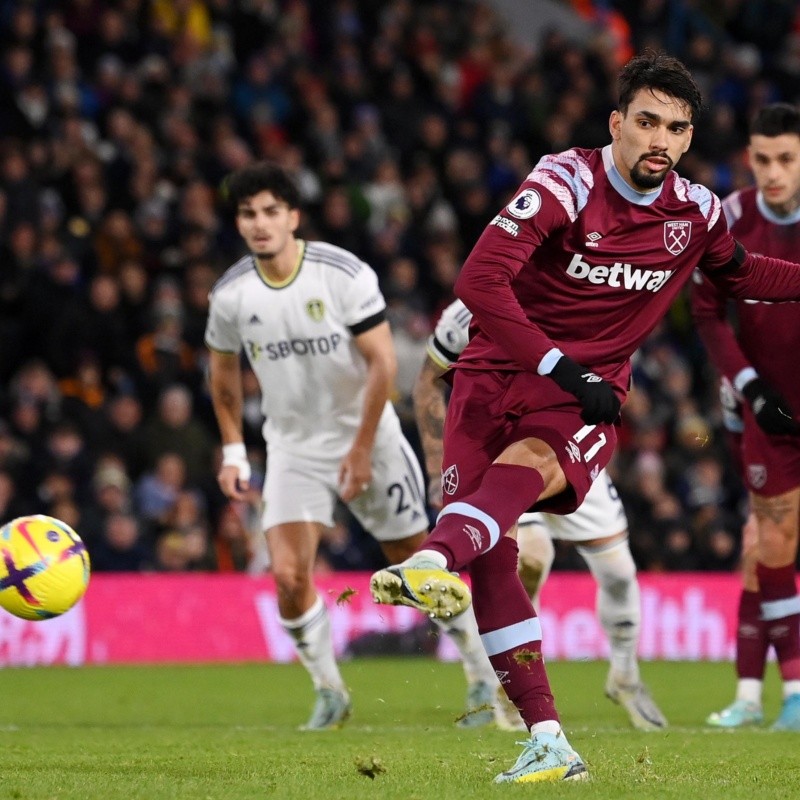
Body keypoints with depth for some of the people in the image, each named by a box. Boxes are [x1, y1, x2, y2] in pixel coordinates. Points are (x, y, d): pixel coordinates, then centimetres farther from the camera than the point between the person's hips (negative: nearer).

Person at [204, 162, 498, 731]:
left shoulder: (344, 274, -16)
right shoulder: (231, 295, -6)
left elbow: (382, 363, -14)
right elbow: (224, 372, 12)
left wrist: (362, 448, -16)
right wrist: (234, 450, 7)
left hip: (367, 435, -2)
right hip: (293, 445, 2)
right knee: (289, 575, -13)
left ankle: (483, 672, 22)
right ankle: (330, 694, 6)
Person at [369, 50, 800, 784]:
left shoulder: (696, 212, 4)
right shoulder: (567, 182, -12)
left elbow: (738, 274, 29)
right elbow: (480, 279, -21)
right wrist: (560, 367, -22)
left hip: (584, 394, 1)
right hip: (497, 374, -1)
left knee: (527, 465, -35)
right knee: (490, 556, -14)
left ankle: (433, 561, -65)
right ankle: (548, 744, -9)